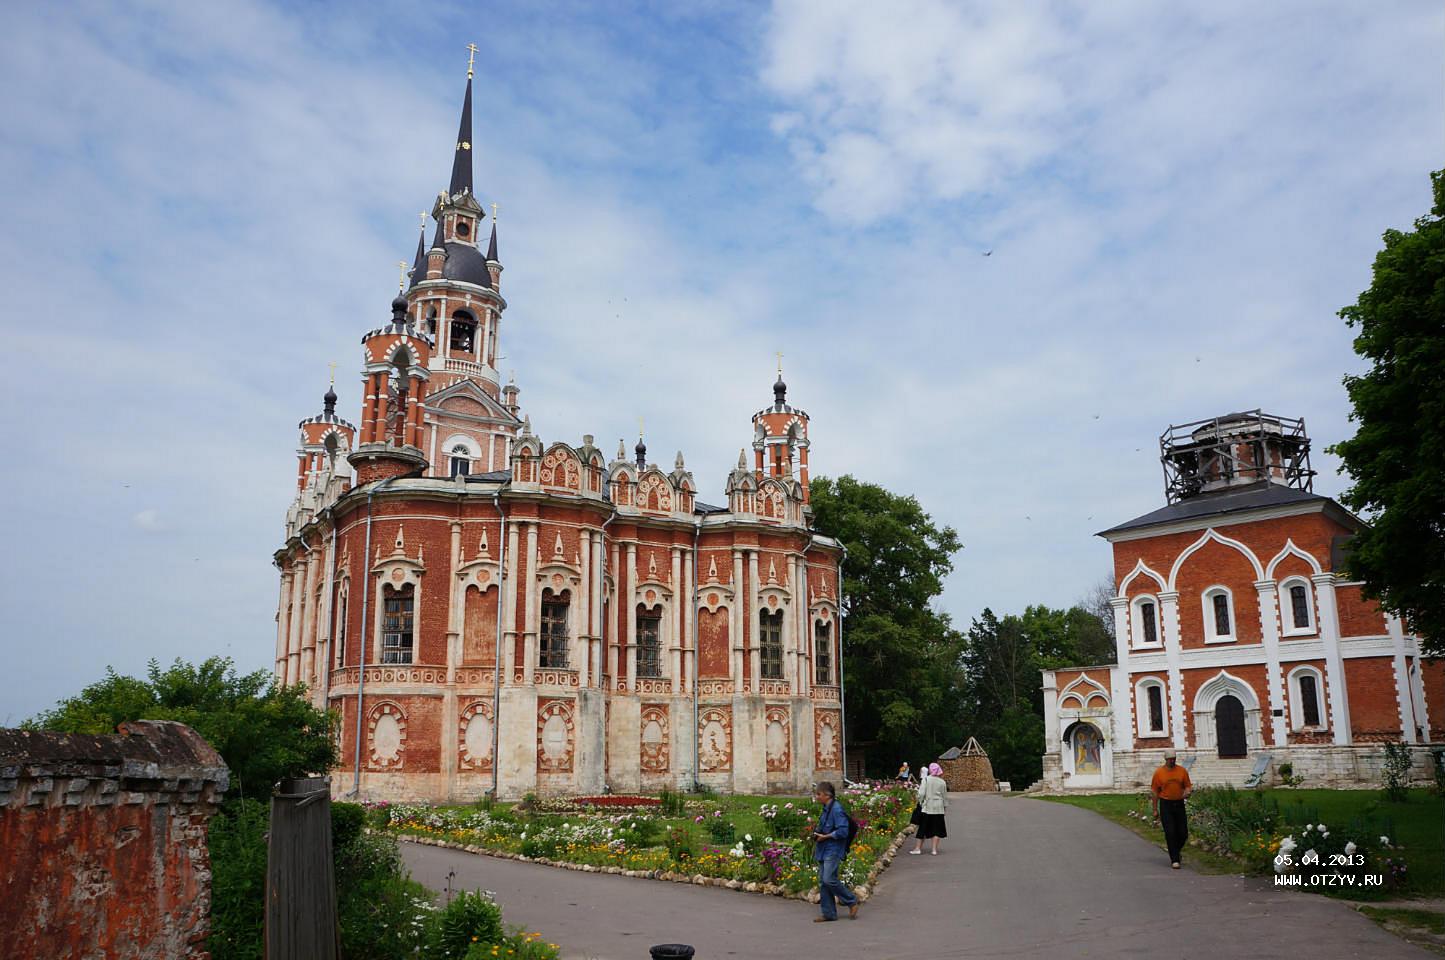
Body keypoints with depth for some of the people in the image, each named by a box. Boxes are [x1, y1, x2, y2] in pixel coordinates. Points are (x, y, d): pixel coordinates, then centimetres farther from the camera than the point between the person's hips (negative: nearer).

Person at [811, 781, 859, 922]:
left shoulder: (836, 809, -17)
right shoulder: (826, 809, 12)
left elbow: (842, 831, -22)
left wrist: (825, 836, -17)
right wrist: (817, 834, 10)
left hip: (833, 850, -9)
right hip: (824, 850, 10)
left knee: (829, 880, -13)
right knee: (822, 882, 8)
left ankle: (851, 901, 7)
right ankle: (829, 913, 15)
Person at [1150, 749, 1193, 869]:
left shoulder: (1182, 771, 3)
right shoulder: (1159, 772, -3)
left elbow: (1188, 786, 8)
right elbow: (1154, 792, 1)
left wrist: (1187, 792, -17)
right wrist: (1155, 810, 1)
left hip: (1179, 804, 3)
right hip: (1166, 805, -3)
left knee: (1183, 833, 4)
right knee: (1170, 833, -6)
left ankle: (1175, 851, 32)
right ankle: (1174, 860, 1)